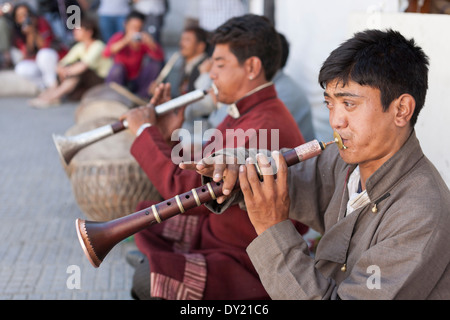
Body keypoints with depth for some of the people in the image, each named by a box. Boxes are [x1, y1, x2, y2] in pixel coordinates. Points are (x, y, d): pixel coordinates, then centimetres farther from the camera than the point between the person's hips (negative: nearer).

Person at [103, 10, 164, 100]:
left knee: (155, 62, -16)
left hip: (138, 81, 2)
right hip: (121, 79, -2)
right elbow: (106, 53, -27)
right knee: (118, 67, -31)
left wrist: (150, 43, -37)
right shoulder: (119, 37, -7)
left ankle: (143, 95, -9)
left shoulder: (144, 39, -3)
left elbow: (160, 57, -18)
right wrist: (125, 41, -41)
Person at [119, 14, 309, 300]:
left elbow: (188, 193, -26)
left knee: (147, 279, -22)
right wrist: (167, 138, -3)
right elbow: (197, 175, 11)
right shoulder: (245, 113, 8)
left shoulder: (264, 129, -27)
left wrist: (146, 132, -15)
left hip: (248, 264, -10)